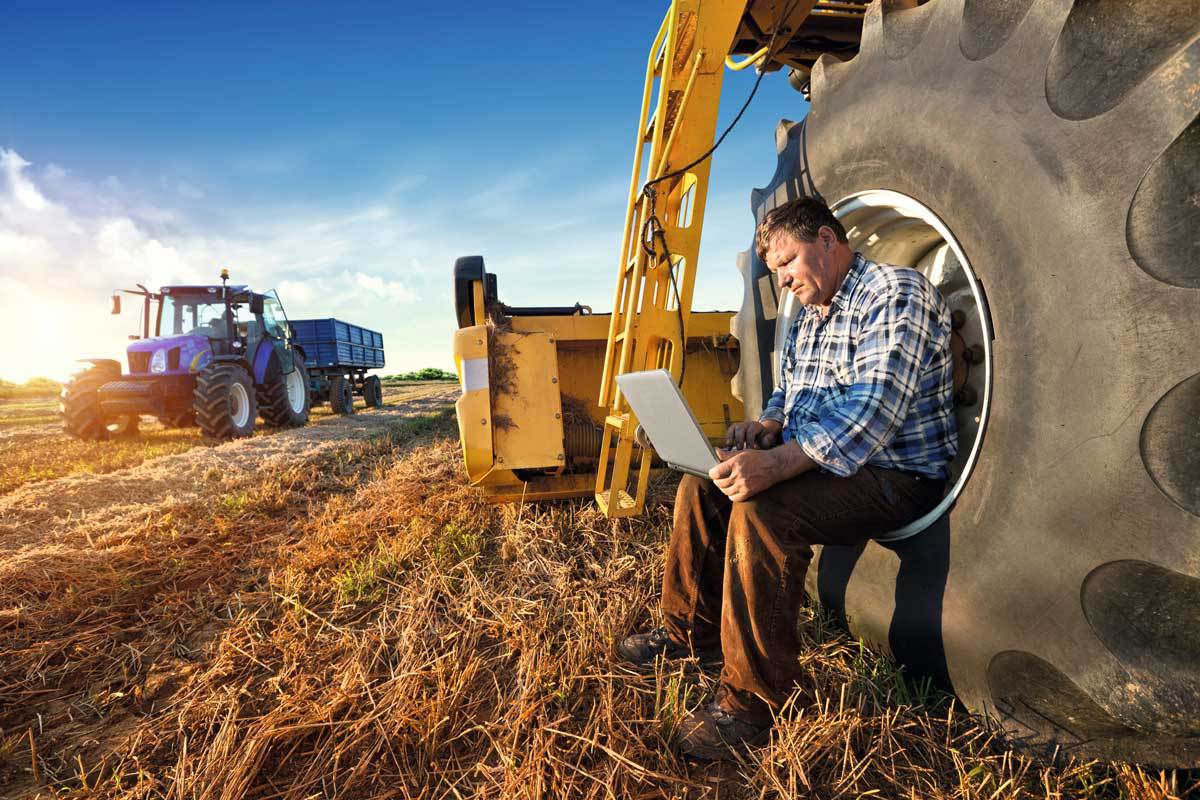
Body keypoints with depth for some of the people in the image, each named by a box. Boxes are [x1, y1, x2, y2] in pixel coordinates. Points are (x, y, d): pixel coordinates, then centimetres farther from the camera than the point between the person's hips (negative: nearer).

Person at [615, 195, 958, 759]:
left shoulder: (895, 294, -15)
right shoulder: (808, 317, 15)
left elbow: (873, 411, -28)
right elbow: (788, 393, 23)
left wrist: (776, 464, -38)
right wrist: (765, 427, -2)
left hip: (896, 476, -9)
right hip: (813, 459, 10)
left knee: (760, 510, -32)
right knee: (702, 485, 3)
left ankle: (754, 702, -18)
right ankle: (691, 631, 16)